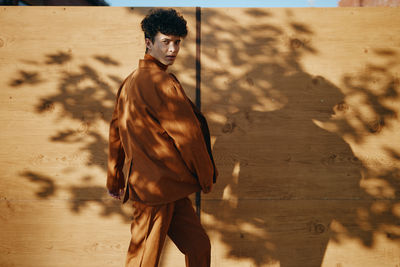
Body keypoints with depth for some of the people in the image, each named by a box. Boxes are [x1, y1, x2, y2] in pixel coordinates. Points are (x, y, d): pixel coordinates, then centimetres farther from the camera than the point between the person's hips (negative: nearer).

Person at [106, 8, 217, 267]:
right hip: (158, 185, -10)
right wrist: (207, 177, 1)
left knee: (199, 246, 14)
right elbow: (187, 133, -12)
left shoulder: (130, 81, 16)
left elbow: (116, 132, 21)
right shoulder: (161, 81, -14)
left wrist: (115, 180, 28)